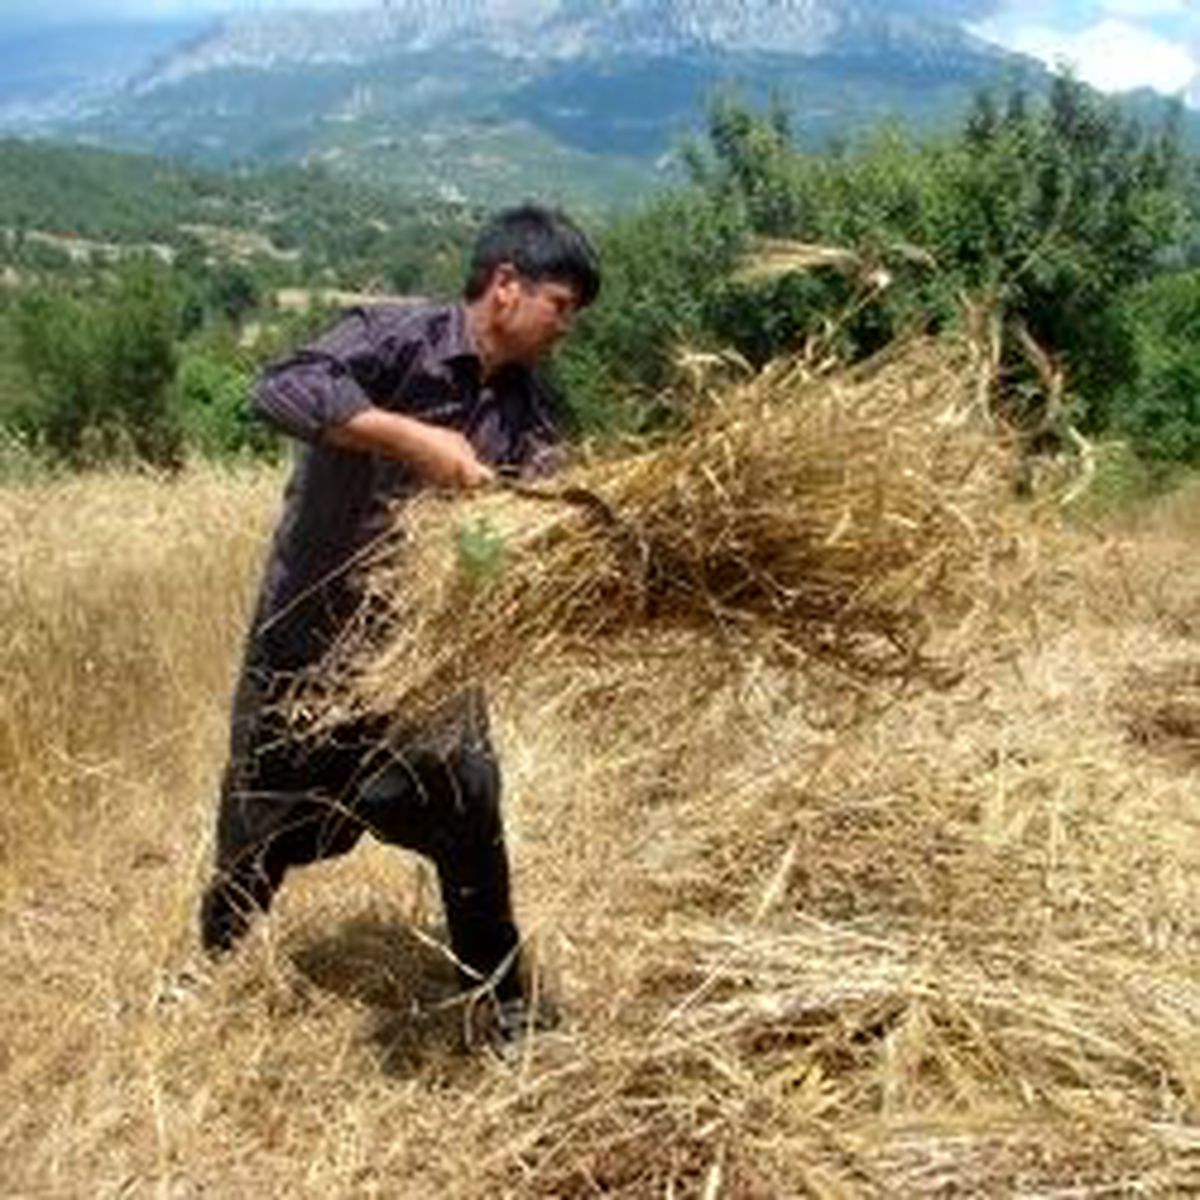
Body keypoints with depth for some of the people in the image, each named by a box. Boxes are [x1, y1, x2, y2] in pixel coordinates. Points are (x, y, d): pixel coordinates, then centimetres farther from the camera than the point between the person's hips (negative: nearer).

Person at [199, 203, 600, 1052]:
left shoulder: (528, 408, 0)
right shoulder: (396, 338, -18)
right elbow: (284, 389, -35)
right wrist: (414, 437, -39)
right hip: (311, 636, -4)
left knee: (469, 823, 4)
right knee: (264, 833, 13)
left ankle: (505, 1011, 22)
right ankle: (212, 969, 41)